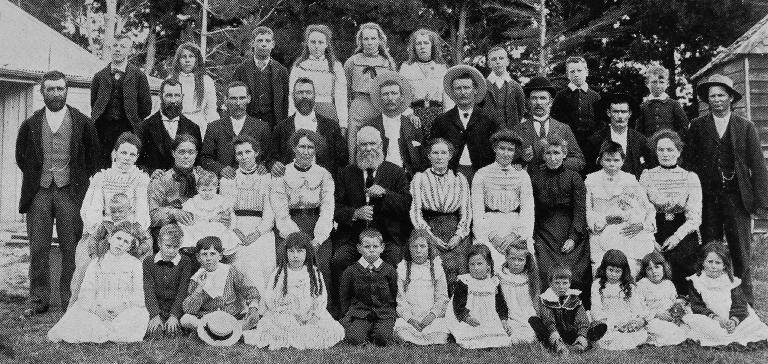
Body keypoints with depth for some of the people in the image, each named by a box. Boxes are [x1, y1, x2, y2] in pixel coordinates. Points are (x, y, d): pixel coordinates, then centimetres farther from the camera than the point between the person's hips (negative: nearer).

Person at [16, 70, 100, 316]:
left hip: (70, 192, -1)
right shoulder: (30, 125, 8)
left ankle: (70, 299, 9)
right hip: (39, 193, 2)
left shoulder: (82, 123, 3)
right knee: (38, 249, 2)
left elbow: (93, 157, 11)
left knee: (71, 248, 0)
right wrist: (33, 177, 12)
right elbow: (21, 156, 20)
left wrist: (81, 181, 6)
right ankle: (38, 300, 10)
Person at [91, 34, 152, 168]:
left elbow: (146, 107, 5)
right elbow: (93, 104, 17)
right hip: (103, 130, 2)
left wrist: (133, 121, 5)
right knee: (102, 167, 1)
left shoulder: (138, 76, 4)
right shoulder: (100, 76, 12)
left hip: (127, 131, -2)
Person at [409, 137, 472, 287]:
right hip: (430, 233, -1)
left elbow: (466, 211, 10)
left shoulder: (460, 179, 14)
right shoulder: (419, 178, 9)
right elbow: (415, 211, 2)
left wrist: (459, 236, -5)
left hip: (457, 237, 1)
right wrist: (430, 236, -9)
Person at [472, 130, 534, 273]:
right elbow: (477, 208, 3)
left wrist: (516, 233, -11)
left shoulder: (522, 175, 13)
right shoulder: (483, 174, 9)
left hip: (517, 225, 2)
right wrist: (482, 239, -11)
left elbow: (527, 207, 5)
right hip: (490, 222, -2)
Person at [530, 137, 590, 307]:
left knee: (573, 278, -10)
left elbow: (580, 210, 1)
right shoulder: (535, 176, 9)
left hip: (570, 236, 0)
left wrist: (573, 237, -10)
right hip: (544, 234, 0)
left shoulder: (574, 177, 6)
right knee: (547, 275, -15)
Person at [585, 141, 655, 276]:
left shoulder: (630, 181, 15)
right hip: (601, 235, -1)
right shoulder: (591, 181, 11)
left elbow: (649, 209, 12)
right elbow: (586, 210, 2)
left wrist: (642, 224, -7)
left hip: (629, 233, 1)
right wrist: (600, 221, -14)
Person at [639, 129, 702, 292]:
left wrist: (677, 236, -18)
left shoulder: (690, 177, 4)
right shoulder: (647, 176, 7)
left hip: (684, 236, 0)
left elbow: (695, 218, -1)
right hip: (655, 236, 0)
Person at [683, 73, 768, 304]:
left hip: (736, 197, -1)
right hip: (707, 197, 1)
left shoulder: (746, 128, 6)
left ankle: (746, 302, 9)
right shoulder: (697, 126, 7)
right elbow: (688, 162, 5)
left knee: (741, 253, 1)